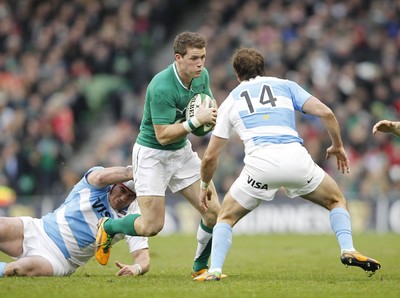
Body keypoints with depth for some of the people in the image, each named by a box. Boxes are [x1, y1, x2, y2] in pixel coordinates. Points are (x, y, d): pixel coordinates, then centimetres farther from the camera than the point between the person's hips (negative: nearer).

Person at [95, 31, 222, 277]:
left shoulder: (202, 75, -6)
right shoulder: (162, 88, -29)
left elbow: (211, 104, 14)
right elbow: (163, 135, -27)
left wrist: (212, 114, -10)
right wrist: (195, 121, -36)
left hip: (182, 151, 7)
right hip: (152, 154, -7)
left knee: (213, 212, -6)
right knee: (152, 226, -10)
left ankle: (200, 267, 14)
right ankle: (108, 227, 20)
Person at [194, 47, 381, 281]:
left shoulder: (230, 102, 24)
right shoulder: (285, 86, 23)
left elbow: (210, 156, 23)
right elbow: (325, 113, 10)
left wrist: (204, 186, 39)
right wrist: (338, 146, 25)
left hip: (259, 162, 0)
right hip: (296, 158, 0)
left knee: (227, 217, 20)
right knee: (337, 201, 24)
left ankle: (214, 270, 1)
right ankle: (348, 250, 1)